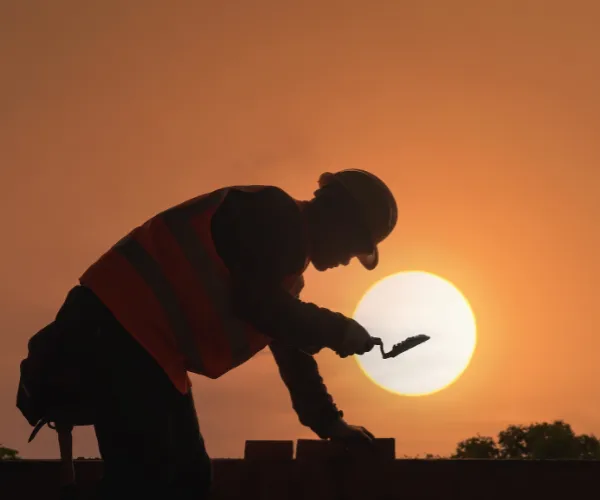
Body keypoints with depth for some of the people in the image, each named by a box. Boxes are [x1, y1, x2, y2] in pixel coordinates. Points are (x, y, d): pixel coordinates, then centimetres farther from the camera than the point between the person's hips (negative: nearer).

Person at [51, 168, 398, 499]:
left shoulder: (288, 249, 23)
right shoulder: (273, 216, -8)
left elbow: (290, 348, 28)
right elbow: (255, 304, -21)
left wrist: (329, 421, 26)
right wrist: (338, 330, -9)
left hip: (147, 344, 11)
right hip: (121, 327, -11)